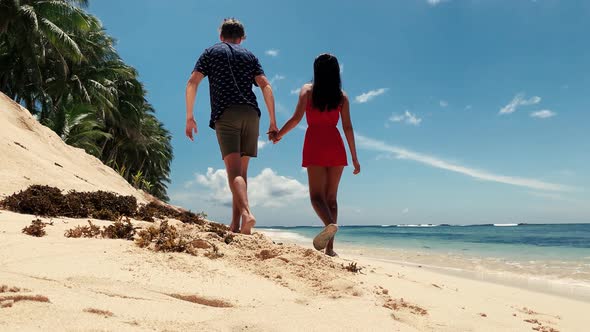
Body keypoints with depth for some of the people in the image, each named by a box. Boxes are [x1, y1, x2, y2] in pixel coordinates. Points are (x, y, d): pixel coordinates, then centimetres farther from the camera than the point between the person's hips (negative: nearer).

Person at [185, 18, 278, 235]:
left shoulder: (211, 52, 18)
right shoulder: (249, 56, 22)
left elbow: (192, 83, 5)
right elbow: (265, 86, 8)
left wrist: (189, 117, 8)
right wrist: (273, 122, 6)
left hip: (226, 115, -3)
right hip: (251, 114, 3)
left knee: (234, 170, -12)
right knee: (241, 170, 8)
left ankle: (246, 213, -35)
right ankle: (235, 225, 6)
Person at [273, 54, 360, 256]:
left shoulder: (308, 90, 5)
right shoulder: (342, 96, 10)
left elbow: (296, 118, -4)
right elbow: (347, 127, 5)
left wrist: (279, 135, 12)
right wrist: (354, 157, 8)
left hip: (315, 144, -2)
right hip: (335, 145, 3)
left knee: (317, 194, -3)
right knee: (331, 197, 8)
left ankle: (330, 224, -35)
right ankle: (329, 246, 5)